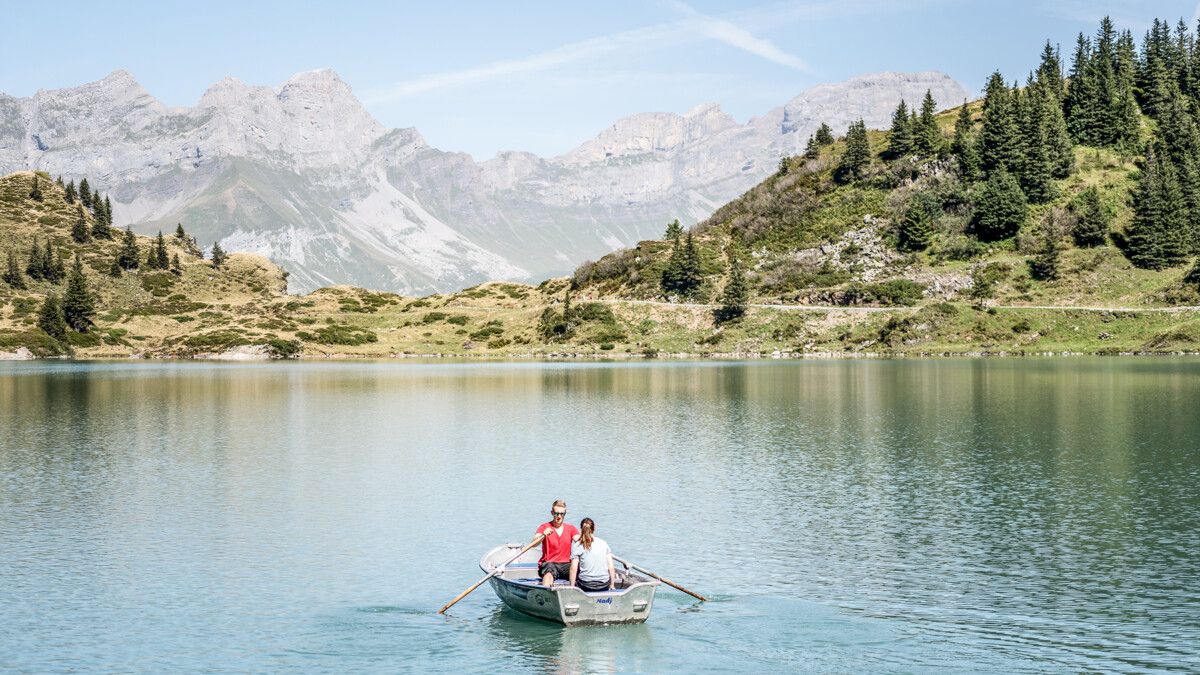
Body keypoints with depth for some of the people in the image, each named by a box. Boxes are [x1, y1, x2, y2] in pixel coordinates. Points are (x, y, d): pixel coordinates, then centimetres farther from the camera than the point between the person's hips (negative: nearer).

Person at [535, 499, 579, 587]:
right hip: (549, 563, -3)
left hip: (566, 564, 3)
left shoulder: (571, 528, 14)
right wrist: (544, 535, -34)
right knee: (548, 575, -37)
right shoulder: (544, 527, 5)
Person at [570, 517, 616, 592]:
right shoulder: (604, 543, 9)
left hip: (586, 587, -4)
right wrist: (612, 585, 14)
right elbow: (611, 567, 6)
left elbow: (574, 568, -5)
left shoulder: (577, 545, 0)